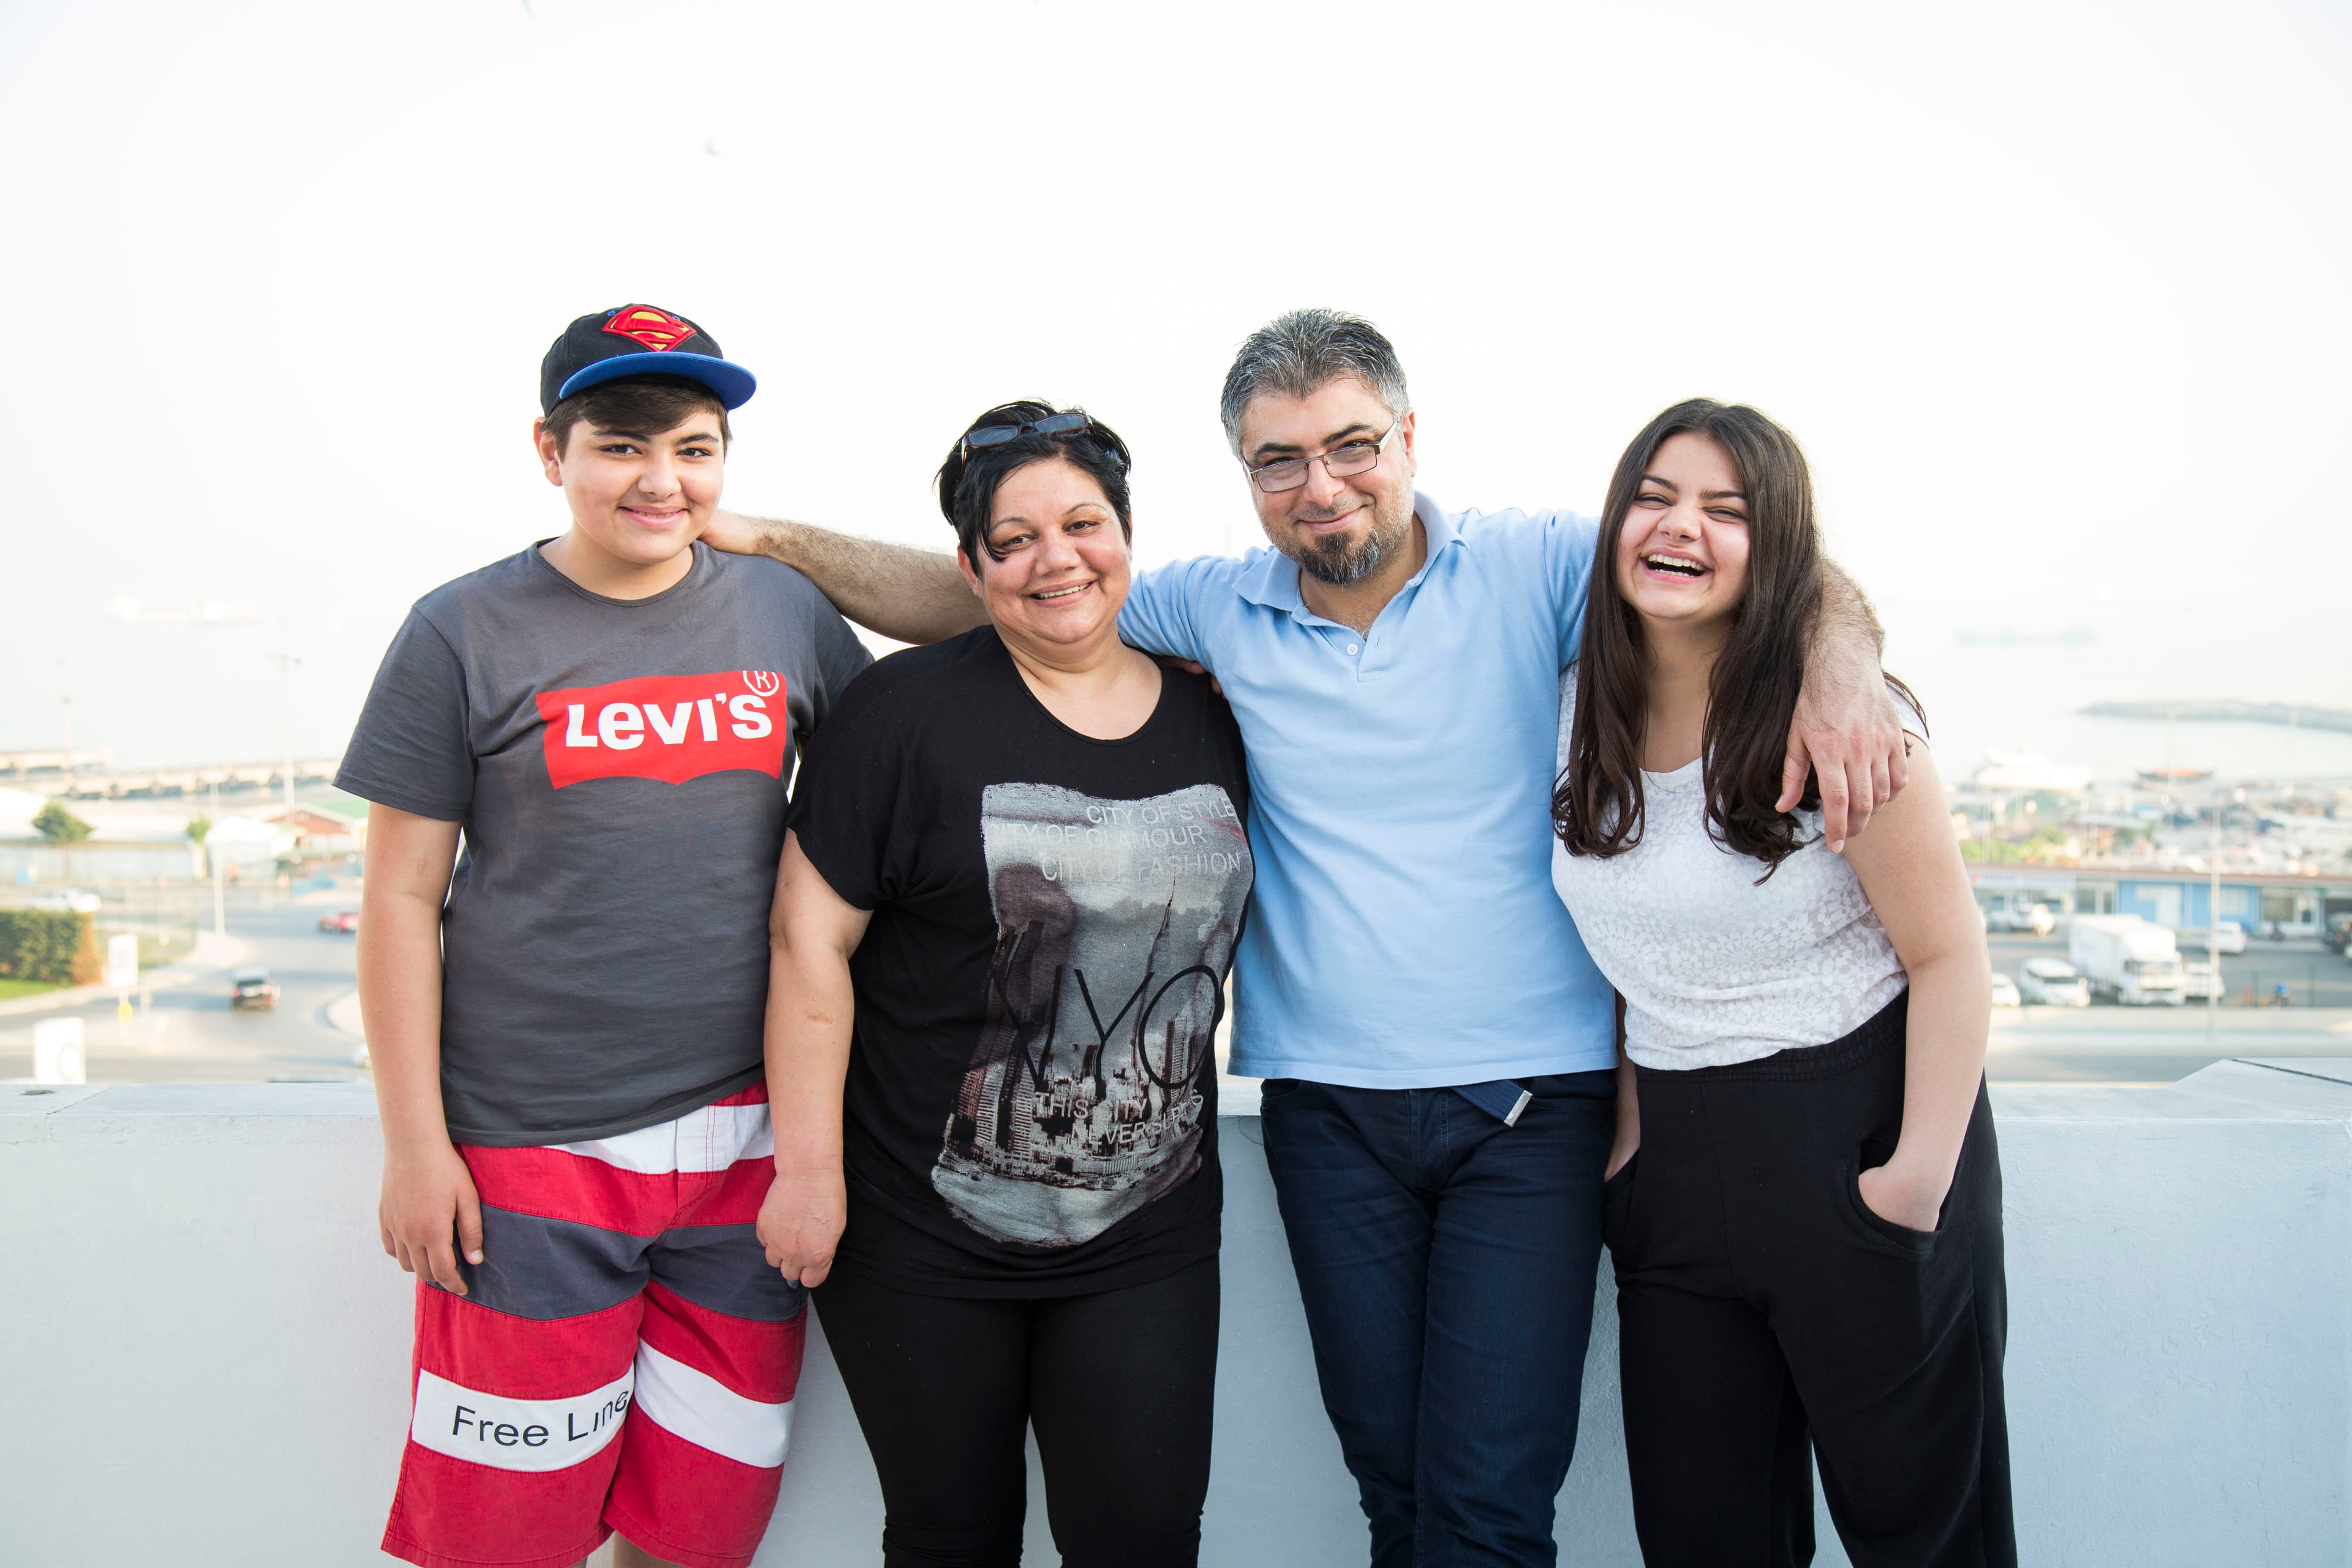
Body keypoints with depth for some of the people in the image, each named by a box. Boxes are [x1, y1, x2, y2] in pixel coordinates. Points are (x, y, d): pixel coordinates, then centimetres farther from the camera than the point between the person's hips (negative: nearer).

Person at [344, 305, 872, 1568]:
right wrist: (414, 1143, -4)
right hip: (531, 1146, -2)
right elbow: (401, 899, -1)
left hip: (744, 1133, 3)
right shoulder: (466, 635, -2)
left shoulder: (788, 612, 5)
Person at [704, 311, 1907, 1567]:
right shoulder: (1218, 606, 3)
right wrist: (762, 539, 0)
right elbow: (969, 595, 8)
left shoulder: (1534, 567, -4)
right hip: (1328, 1107, 3)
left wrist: (1839, 669, -25)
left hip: (1532, 1100, -2)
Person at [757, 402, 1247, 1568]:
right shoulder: (909, 709, -9)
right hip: (922, 1235, -3)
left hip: (1144, 1240, 3)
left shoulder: (1209, 722, 5)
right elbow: (810, 938, -10)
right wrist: (807, 1168, -12)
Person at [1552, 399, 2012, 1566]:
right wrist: (1630, 1123, 7)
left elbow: (1949, 954, -11)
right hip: (1674, 1153, 5)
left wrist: (1921, 1175, -15)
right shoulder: (1579, 705, 2)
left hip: (1858, 1124, -4)